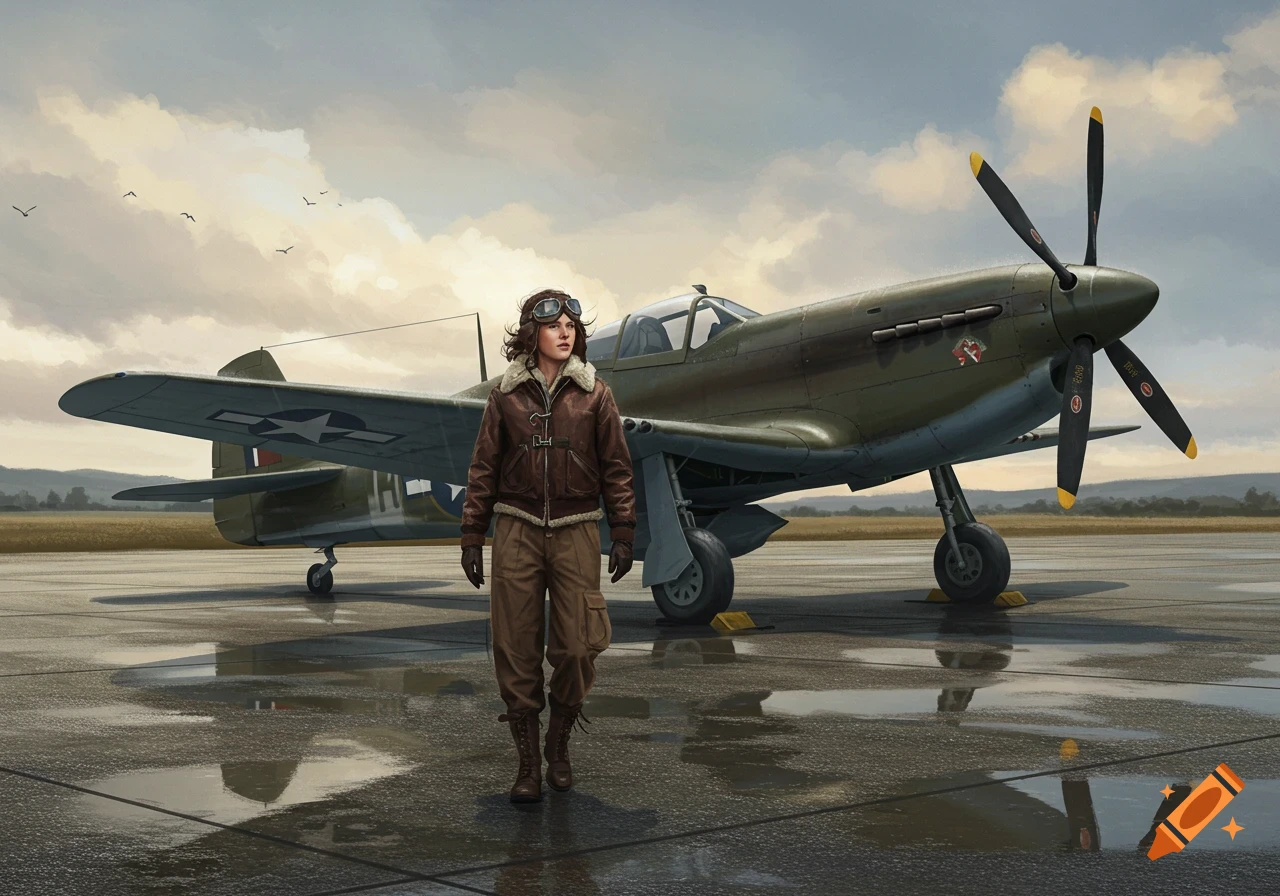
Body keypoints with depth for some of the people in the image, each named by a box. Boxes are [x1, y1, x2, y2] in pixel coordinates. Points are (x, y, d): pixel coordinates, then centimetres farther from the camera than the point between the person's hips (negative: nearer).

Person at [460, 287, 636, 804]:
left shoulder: (593, 394, 4)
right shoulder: (507, 395, 6)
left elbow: (615, 467, 7)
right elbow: (484, 469, 9)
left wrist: (623, 533, 2)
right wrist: (472, 537, 6)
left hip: (575, 530, 0)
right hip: (517, 529, 0)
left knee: (576, 648, -3)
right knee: (515, 648, -1)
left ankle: (559, 744, 20)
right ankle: (527, 761, 9)